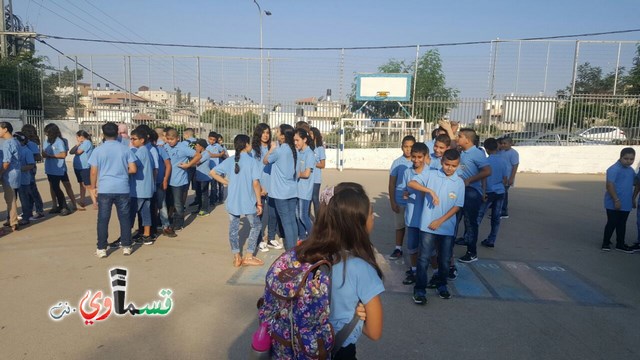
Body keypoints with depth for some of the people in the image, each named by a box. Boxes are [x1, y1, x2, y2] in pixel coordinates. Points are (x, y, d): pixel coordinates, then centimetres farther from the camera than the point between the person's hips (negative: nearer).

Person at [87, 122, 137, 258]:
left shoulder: (98, 150, -2)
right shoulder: (125, 149, 1)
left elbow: (94, 172, -1)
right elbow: (133, 169, -2)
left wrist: (93, 187, 13)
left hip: (104, 189, -1)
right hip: (122, 188, 1)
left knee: (103, 219, 7)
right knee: (124, 218, 9)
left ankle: (101, 249, 13)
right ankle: (126, 246, 14)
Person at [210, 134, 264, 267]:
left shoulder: (229, 161, 2)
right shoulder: (252, 161, -11)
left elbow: (213, 173, 1)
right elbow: (255, 183, -15)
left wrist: (226, 182, 6)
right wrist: (259, 202, -8)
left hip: (232, 201, 4)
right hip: (248, 202, -4)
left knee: (233, 229, 13)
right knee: (256, 226, 14)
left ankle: (236, 257, 18)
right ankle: (248, 257, 13)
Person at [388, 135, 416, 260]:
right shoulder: (397, 163, -5)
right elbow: (392, 184, -2)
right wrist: (392, 202, -5)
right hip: (400, 200, 0)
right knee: (400, 225, 12)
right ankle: (398, 249, 24)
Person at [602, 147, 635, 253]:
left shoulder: (630, 170, 10)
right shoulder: (614, 169, -16)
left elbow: (634, 184, 24)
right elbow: (609, 185, -21)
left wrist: (633, 199, 23)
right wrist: (616, 200, -23)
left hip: (625, 204, 7)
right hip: (613, 204, -7)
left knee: (622, 224, 14)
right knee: (612, 223, 0)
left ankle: (620, 244, 24)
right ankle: (606, 243, 13)